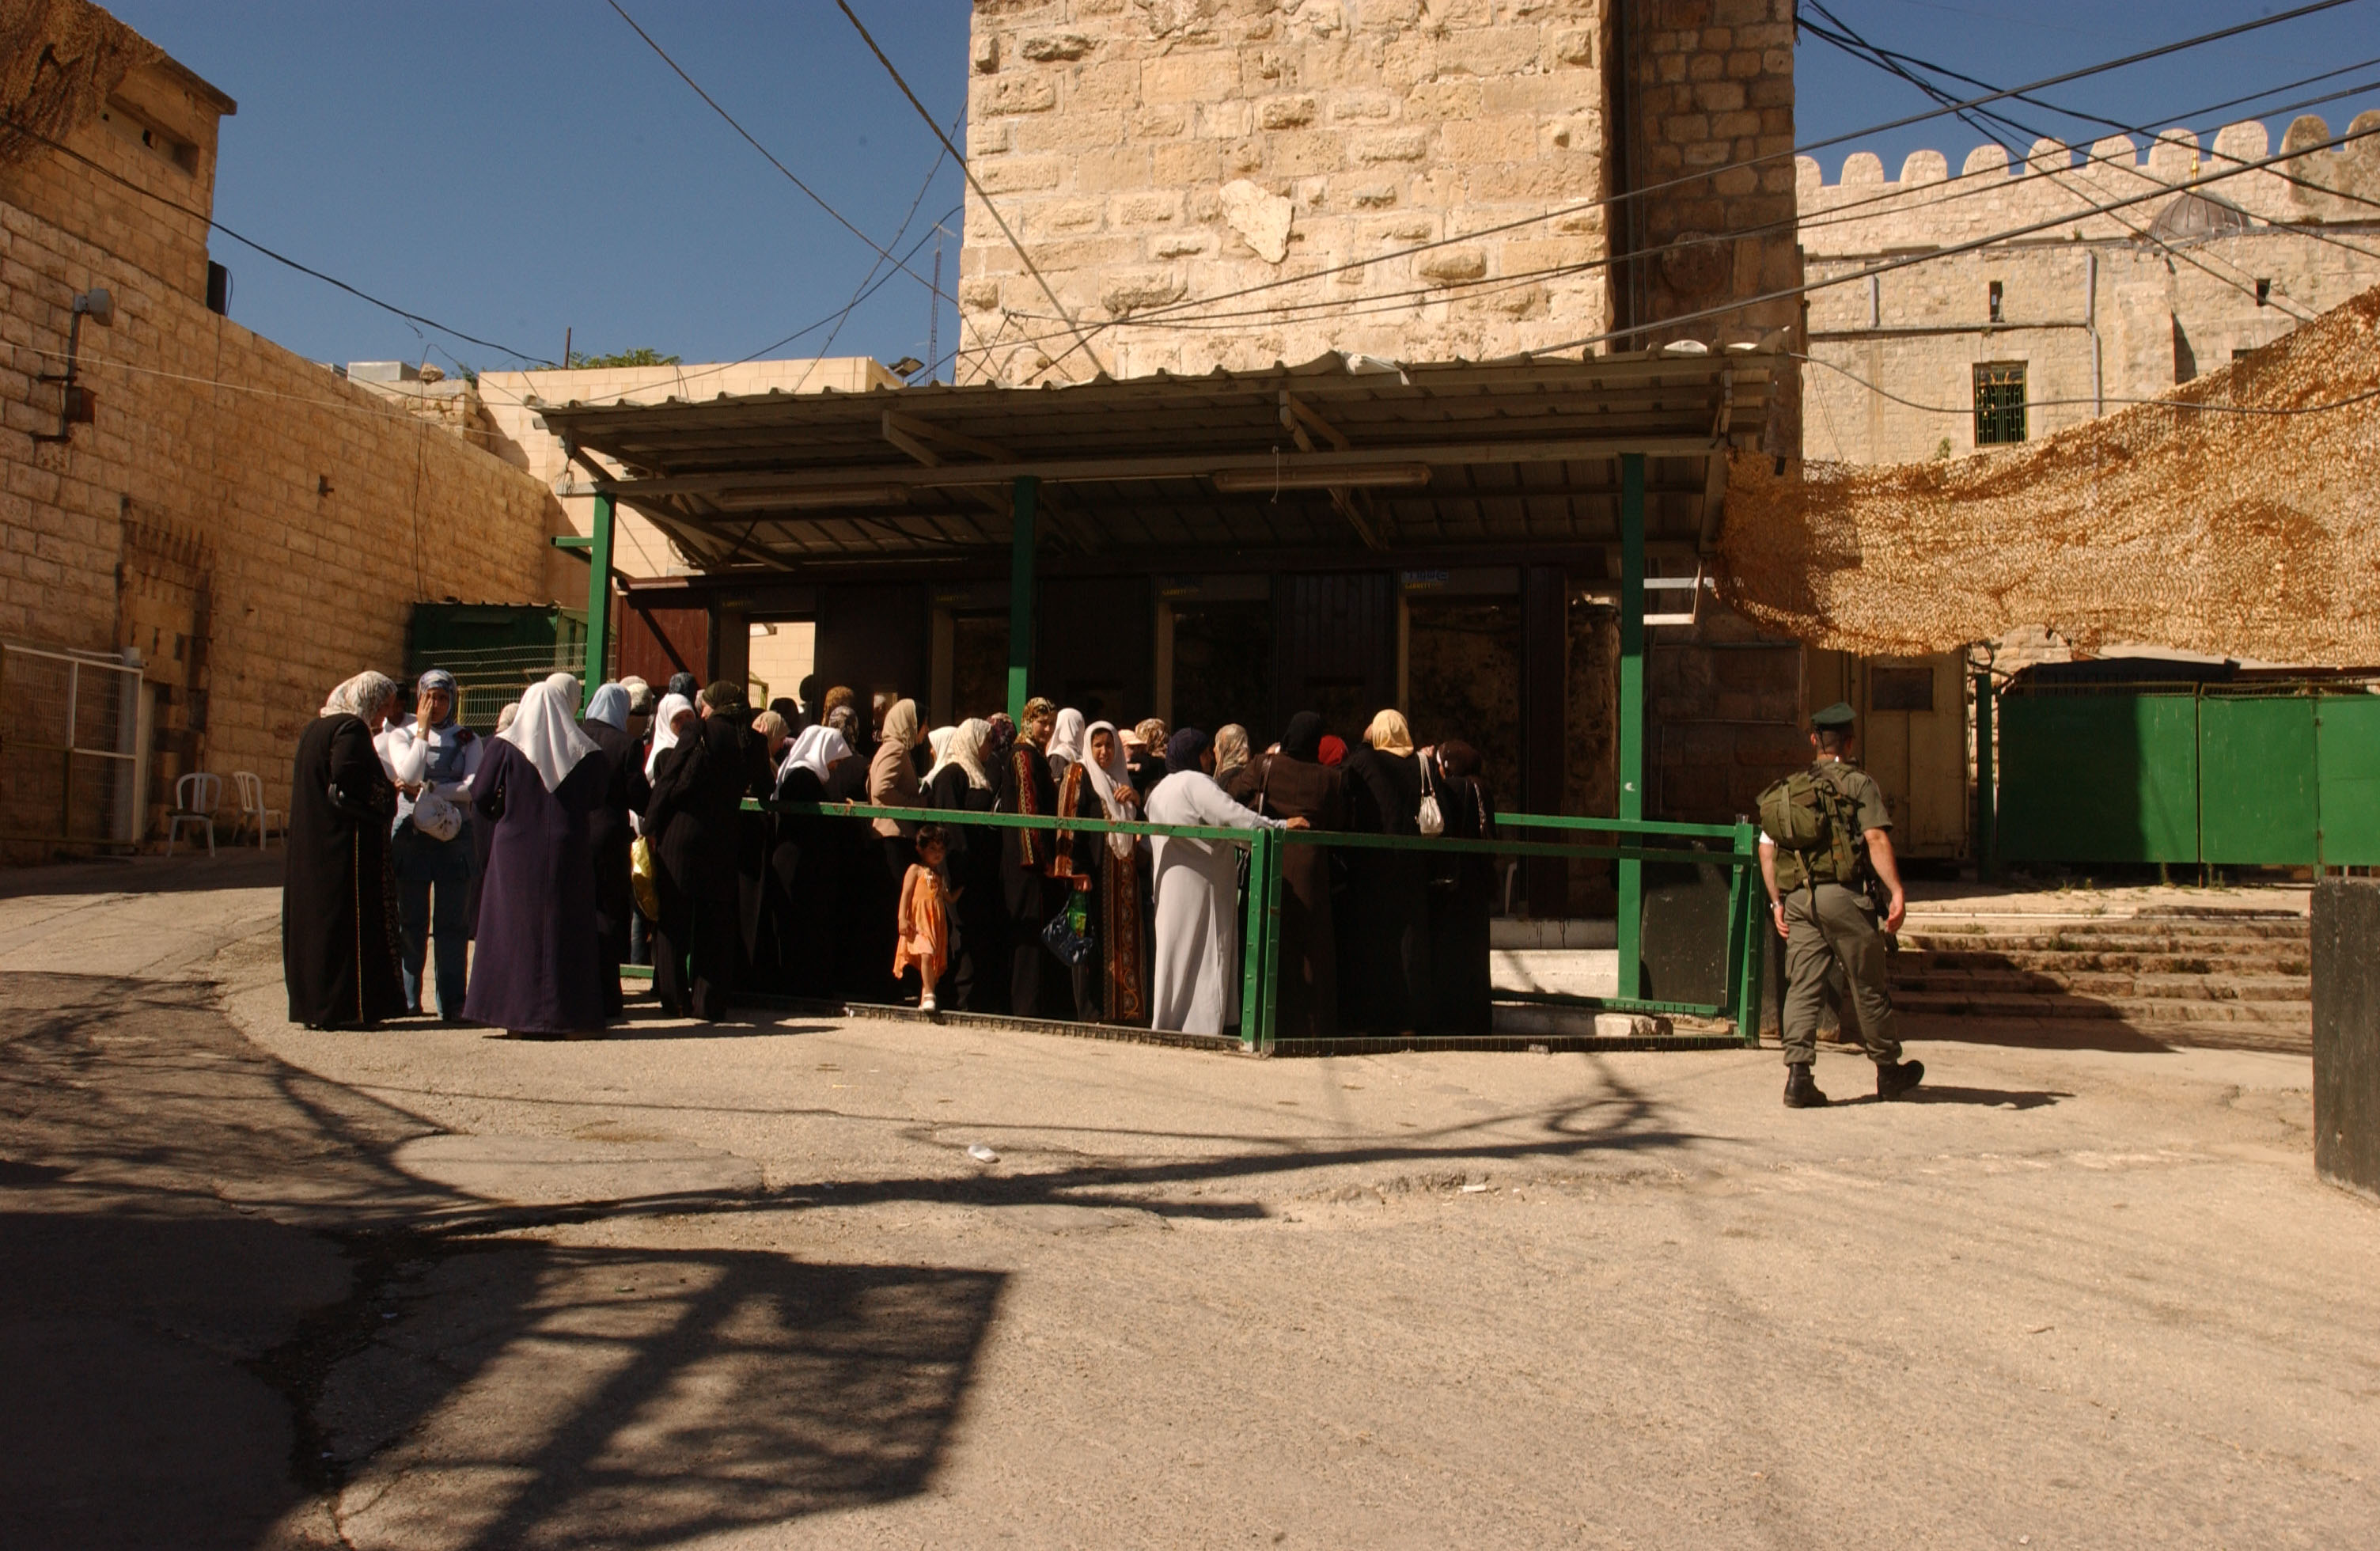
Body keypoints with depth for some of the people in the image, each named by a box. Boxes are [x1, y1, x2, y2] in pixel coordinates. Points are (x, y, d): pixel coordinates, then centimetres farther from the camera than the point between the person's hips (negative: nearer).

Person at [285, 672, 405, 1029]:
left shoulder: (314, 728, 16)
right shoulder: (352, 729, -12)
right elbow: (348, 778, -25)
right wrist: (388, 791, -9)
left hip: (312, 845, 9)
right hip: (348, 845, -9)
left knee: (315, 917, 12)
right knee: (347, 920, -5)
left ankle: (313, 1004, 17)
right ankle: (341, 1008, -3)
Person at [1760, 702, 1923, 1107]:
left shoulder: (1787, 789, 14)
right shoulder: (1859, 784, -1)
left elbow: (1766, 848, 12)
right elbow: (1876, 838, -14)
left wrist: (1776, 901, 16)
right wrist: (1897, 892, -18)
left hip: (1797, 899, 4)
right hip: (1842, 895, -4)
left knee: (1802, 988, 3)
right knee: (1868, 987, 9)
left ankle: (1798, 1074, -7)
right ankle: (1889, 1071, 23)